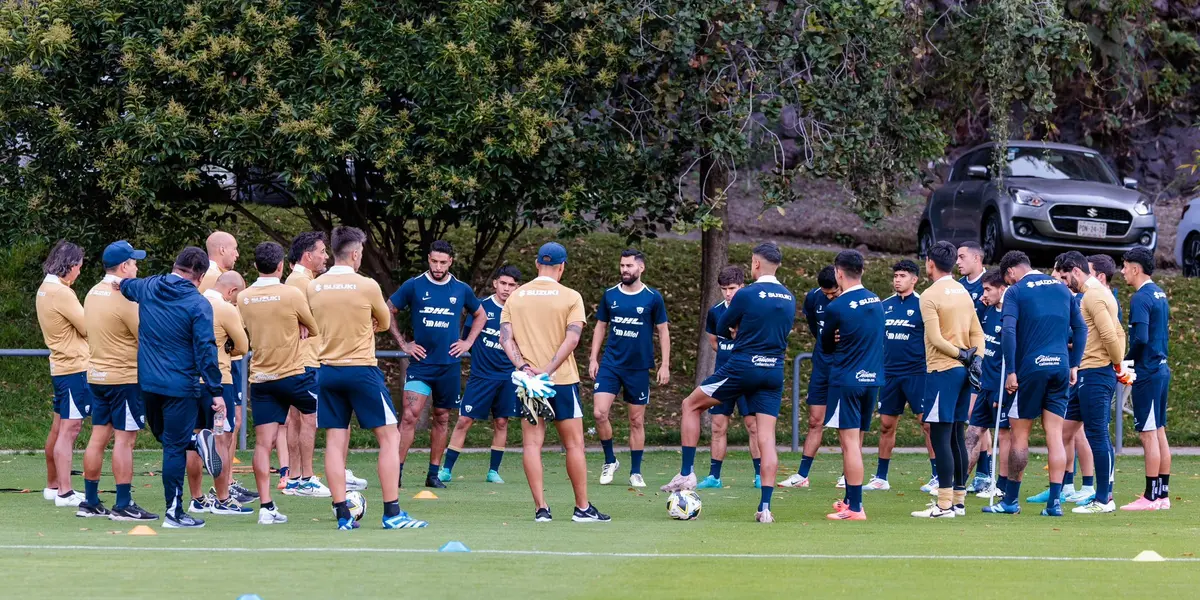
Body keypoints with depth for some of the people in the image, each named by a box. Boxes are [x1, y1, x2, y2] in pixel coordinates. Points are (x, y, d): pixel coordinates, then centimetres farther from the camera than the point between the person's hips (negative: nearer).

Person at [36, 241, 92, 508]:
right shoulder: (61, 293, -19)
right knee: (69, 430, -9)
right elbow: (89, 327, -14)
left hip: (61, 365, 10)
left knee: (58, 429, 16)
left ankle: (53, 486, 25)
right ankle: (64, 493, -11)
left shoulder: (45, 289, 11)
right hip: (75, 368, -10)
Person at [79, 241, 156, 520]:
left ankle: (90, 502, 14)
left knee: (98, 437, 11)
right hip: (125, 377, -8)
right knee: (124, 439, -4)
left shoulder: (93, 294, 9)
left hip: (97, 376, 8)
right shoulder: (125, 298, -17)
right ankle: (123, 506, -3)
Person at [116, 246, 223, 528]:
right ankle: (173, 513, 1)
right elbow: (205, 350, -17)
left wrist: (121, 284, 55)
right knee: (174, 447, -1)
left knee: (165, 437, 26)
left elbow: (128, 286, 30)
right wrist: (215, 391, -12)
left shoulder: (148, 288, 3)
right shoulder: (198, 304, -14)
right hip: (180, 386, -5)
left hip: (147, 383, 5)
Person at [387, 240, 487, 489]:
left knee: (442, 418, 8)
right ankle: (397, 471, -13)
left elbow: (480, 315, 21)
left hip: (449, 364, 3)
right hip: (420, 363, -2)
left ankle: (434, 474, 15)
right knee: (410, 414, -14)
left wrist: (468, 342, 9)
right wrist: (403, 344, 2)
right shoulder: (413, 286, -2)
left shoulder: (461, 290, 5)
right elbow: (389, 312, 7)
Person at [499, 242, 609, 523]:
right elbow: (572, 338, -13)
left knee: (532, 443, 2)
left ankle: (541, 508, -4)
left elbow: (505, 336, -3)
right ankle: (582, 508, 7)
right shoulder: (570, 297, -3)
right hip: (563, 380, -3)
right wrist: (548, 370, -17)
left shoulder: (515, 297, 7)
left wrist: (523, 366, -13)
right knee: (574, 444, 5)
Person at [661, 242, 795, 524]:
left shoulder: (747, 295, -10)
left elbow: (721, 330, 1)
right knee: (767, 438, 2)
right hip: (774, 372, 5)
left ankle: (687, 474, 7)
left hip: (742, 366, -5)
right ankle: (765, 507, -5)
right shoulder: (789, 299, 7)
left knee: (691, 405, 13)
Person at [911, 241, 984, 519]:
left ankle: (944, 504, -10)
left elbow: (935, 338, -16)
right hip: (963, 371, 8)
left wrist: (961, 355, -5)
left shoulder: (930, 296, -11)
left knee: (940, 437, -7)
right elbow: (977, 332, 12)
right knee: (957, 436, 12)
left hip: (942, 371, -8)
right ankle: (959, 500, 15)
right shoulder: (964, 292, 13)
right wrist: (975, 357, 0)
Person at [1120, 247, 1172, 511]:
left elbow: (1141, 338, -25)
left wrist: (1126, 361, -10)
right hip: (1161, 369, 9)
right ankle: (1163, 494, 14)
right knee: (1159, 433, 12)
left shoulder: (1141, 298, -15)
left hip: (1147, 373, -9)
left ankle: (1151, 497, -5)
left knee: (1149, 434, -6)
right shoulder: (1160, 294, 14)